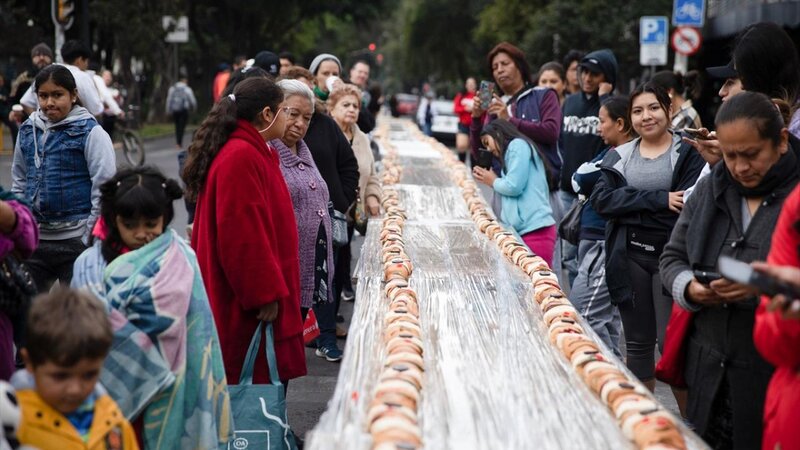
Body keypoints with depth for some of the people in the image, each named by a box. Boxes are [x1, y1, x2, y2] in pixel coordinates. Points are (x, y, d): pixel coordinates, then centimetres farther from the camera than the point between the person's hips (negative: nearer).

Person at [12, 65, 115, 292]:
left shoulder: (90, 132, -7)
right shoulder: (28, 130, 9)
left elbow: (104, 189, -8)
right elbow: (19, 181, 18)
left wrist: (89, 240, -10)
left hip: (75, 239, -5)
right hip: (34, 240, 5)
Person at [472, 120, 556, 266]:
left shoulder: (518, 145, 1)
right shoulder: (511, 151, 26)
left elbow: (514, 186, -9)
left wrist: (494, 182, 8)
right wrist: (490, 180, 14)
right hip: (525, 231, 8)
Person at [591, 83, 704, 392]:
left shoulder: (688, 153, -1)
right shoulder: (619, 156, 10)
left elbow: (687, 208, -15)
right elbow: (601, 199, -6)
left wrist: (629, 209, -13)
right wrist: (658, 200, -17)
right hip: (629, 258, 4)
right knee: (637, 343, 13)